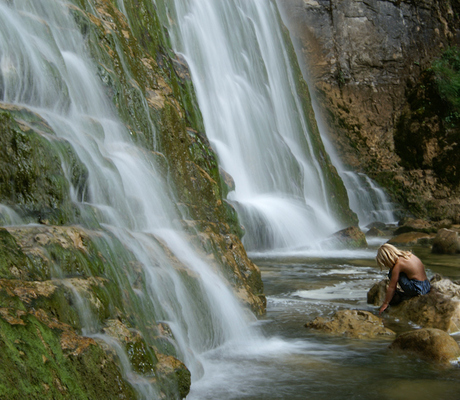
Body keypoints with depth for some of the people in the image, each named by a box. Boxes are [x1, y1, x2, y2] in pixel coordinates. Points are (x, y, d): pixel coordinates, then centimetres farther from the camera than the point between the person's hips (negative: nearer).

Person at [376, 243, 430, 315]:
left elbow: (391, 287, -8)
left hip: (417, 289, -9)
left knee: (392, 274, -6)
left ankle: (396, 297, 1)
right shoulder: (408, 254, 11)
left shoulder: (398, 265, -12)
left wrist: (385, 304, -1)